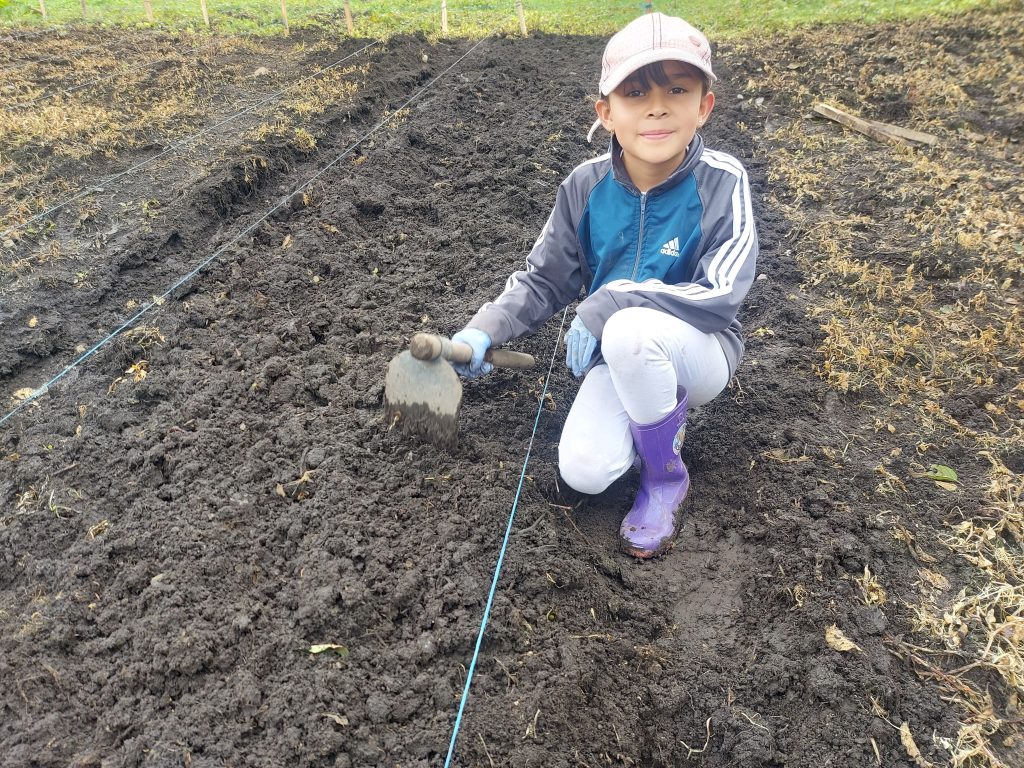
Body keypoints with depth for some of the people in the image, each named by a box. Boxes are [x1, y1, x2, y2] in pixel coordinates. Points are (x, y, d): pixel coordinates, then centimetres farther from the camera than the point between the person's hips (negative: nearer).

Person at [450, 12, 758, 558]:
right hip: (617, 353, 3)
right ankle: (663, 415, 13)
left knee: (631, 330, -38)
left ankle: (666, 475, -10)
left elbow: (721, 295, -27)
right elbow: (544, 279, -1)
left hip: (699, 350, -3)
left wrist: (607, 307, -28)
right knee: (583, 472, -20)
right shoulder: (586, 187, -9)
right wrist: (484, 331, -17)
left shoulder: (721, 183, -19)